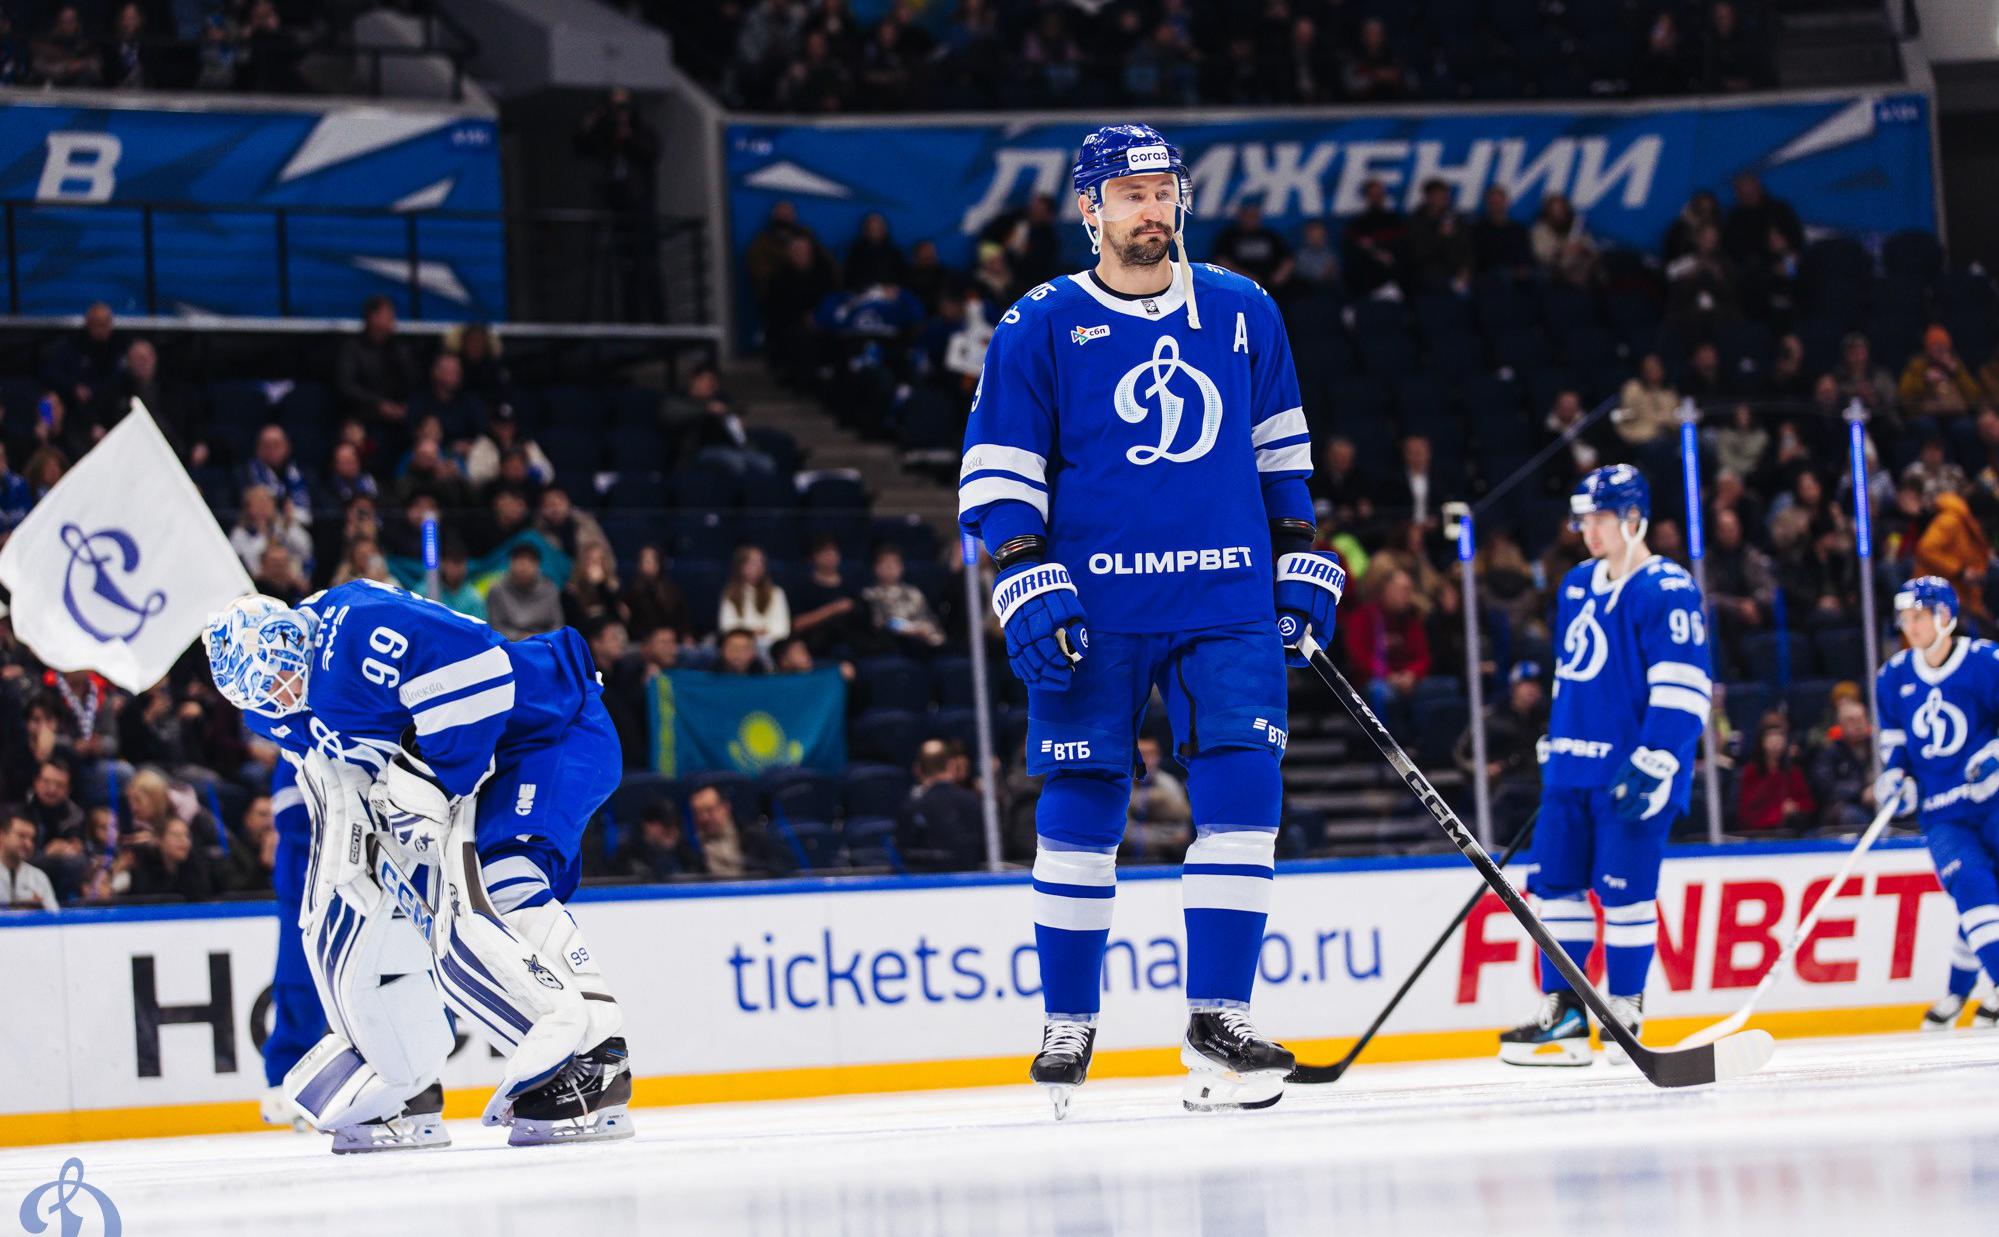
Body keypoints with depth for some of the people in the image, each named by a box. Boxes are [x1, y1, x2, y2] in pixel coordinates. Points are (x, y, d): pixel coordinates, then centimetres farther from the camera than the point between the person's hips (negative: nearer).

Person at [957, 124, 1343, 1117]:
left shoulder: (1242, 314, 12)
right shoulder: (1039, 328, 2)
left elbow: (1280, 450, 20)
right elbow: (998, 473, 0)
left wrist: (1302, 566, 15)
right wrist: (1027, 587, -10)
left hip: (1229, 603, 2)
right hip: (1094, 607, -2)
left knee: (1241, 793, -8)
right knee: (1081, 811, 1)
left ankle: (1216, 1023, -6)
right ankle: (1067, 1025, 13)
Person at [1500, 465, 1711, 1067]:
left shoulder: (1667, 593, -10)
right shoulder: (1578, 586, 16)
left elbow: (1682, 688, -15)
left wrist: (1653, 764, -21)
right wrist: (1553, 746, 24)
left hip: (1633, 769, -8)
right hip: (1573, 767, 8)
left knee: (1623, 890, -7)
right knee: (1556, 882, 5)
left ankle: (1625, 1013, 2)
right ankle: (1562, 1010, 12)